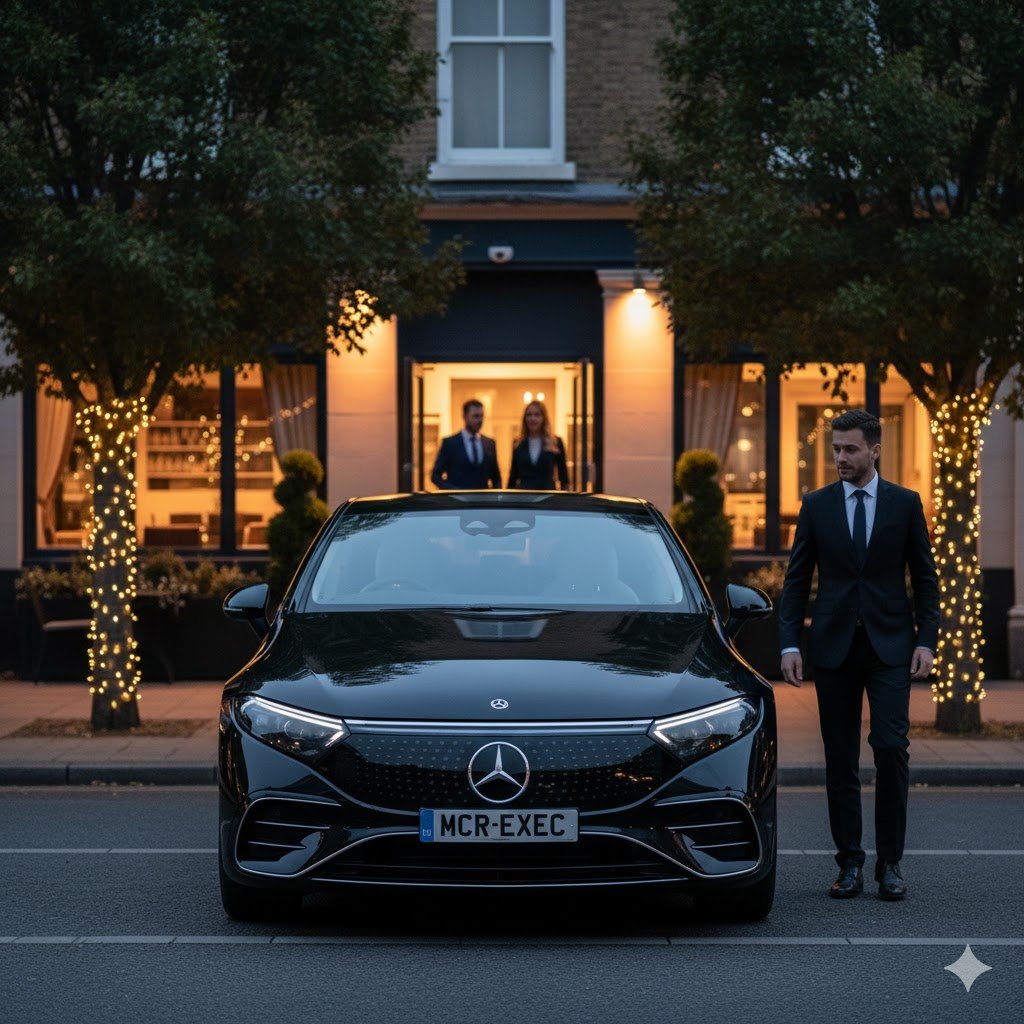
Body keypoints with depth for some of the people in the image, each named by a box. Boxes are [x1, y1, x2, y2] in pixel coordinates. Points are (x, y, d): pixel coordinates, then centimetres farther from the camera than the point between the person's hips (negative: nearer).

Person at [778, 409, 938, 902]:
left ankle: (889, 862, -1)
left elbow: (925, 577, 6)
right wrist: (789, 644, -3)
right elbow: (796, 579, 6)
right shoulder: (816, 505, 6)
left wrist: (926, 641, -3)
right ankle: (850, 864, 10)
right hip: (834, 647, 1)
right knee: (840, 760, 3)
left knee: (891, 747, -11)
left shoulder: (905, 503, 5)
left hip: (889, 645, -1)